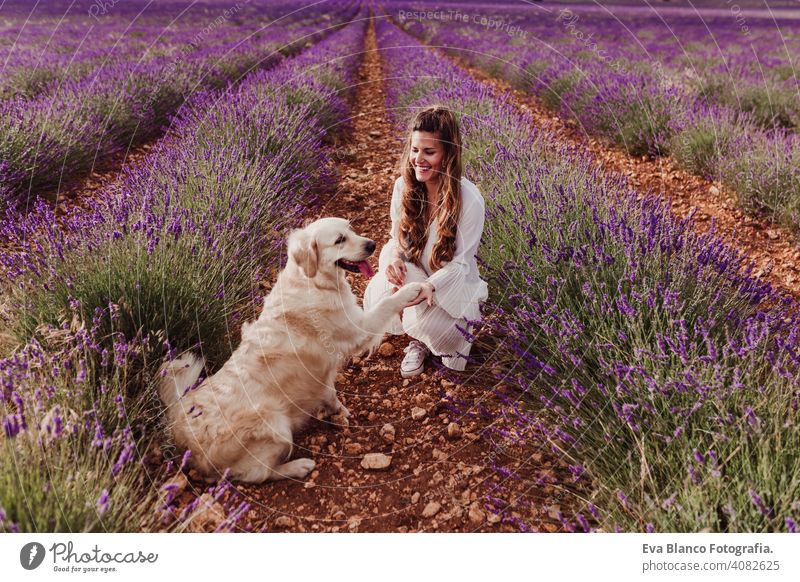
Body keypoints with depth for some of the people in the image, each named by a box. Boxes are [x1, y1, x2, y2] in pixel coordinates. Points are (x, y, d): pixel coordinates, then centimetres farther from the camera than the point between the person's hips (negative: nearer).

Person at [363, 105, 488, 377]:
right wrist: (393, 255, -23)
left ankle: (457, 330, 9)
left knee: (423, 321, -33)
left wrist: (429, 286, -39)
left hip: (451, 283, -4)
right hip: (412, 273, 4)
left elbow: (459, 262, -19)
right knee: (377, 296, -29)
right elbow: (397, 237, 3)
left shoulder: (469, 199, -24)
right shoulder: (404, 185, -10)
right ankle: (418, 342, 7)